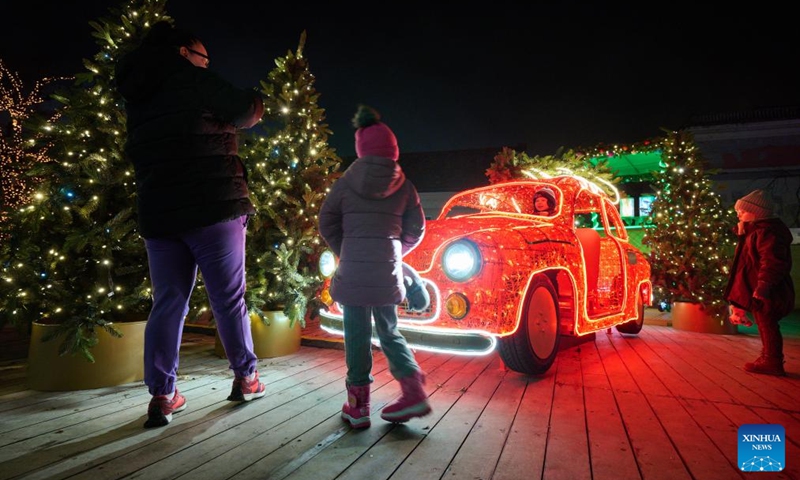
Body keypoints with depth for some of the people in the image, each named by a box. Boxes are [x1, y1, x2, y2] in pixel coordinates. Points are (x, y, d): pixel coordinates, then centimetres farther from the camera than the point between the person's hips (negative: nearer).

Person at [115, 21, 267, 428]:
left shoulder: (137, 94, 19)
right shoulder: (190, 78, -1)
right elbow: (241, 111, -1)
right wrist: (256, 103, 22)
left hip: (157, 211, 6)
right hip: (212, 205, -6)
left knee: (168, 303, 8)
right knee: (229, 299, 4)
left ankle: (162, 396, 7)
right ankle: (246, 378, 16)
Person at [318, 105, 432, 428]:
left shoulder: (346, 182, -1)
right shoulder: (404, 186, 4)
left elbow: (327, 223, 4)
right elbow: (415, 229, 7)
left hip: (353, 269, -2)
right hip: (388, 270, 3)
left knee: (357, 335, 5)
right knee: (388, 330, 16)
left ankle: (358, 405, 12)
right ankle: (414, 392, 8)